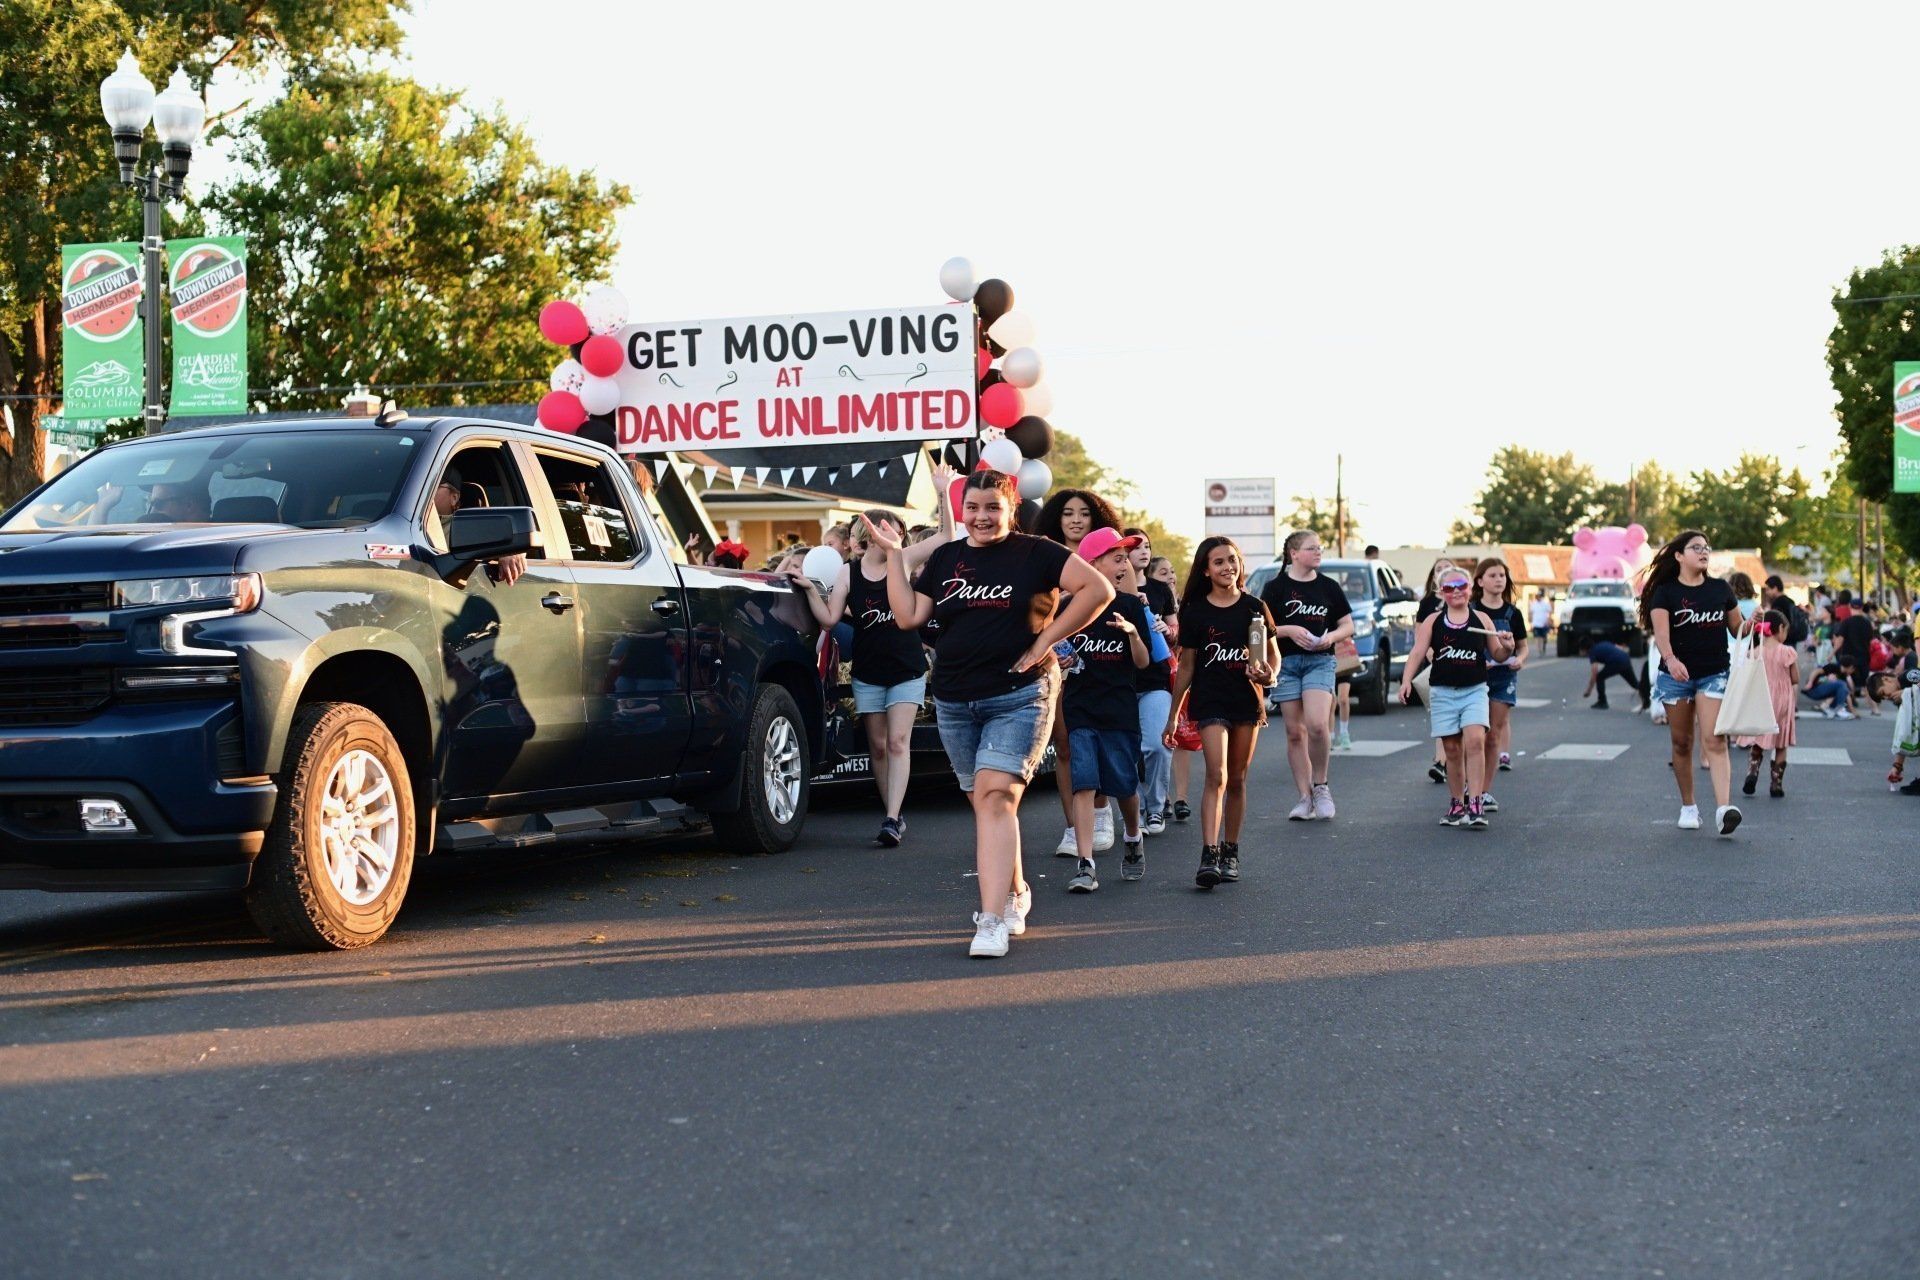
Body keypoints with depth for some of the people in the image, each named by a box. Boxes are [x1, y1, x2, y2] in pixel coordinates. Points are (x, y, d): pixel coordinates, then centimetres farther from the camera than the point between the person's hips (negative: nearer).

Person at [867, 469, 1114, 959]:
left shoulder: (1034, 553, -3)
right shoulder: (946, 558, 11)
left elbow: (1098, 589, -10)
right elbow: (908, 617, 6)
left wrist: (1044, 641, -11)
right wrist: (894, 555, 1)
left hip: (1018, 697, -5)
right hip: (955, 702, 6)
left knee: (995, 796, -18)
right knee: (984, 803, 13)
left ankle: (993, 919, -23)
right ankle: (1015, 893, 32)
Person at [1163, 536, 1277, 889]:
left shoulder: (1254, 608, 4)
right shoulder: (1195, 611, 1)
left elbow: (1272, 653, 13)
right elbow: (1186, 666, 6)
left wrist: (1269, 672, -11)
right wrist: (1172, 715, 6)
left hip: (1247, 700, 2)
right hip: (1210, 701, -2)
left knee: (1237, 779, 9)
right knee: (1216, 775, -16)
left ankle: (1230, 852, 20)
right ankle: (1209, 856, -22)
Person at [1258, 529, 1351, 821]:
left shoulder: (1329, 586, 9)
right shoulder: (1276, 587, 3)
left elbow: (1348, 626, 12)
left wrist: (1331, 636, -7)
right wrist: (1289, 629, -13)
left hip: (1320, 662, 0)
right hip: (1286, 663, 0)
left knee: (1317, 724, -19)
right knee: (1295, 732, 2)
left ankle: (1321, 786, 1)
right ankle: (1304, 797, 9)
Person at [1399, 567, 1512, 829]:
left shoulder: (1482, 619, 6)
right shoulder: (1433, 621, 7)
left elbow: (1497, 656, 12)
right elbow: (1418, 652, 1)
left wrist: (1507, 647, -10)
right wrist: (1406, 679, -13)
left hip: (1475, 691, -1)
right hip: (1443, 692, 1)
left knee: (1475, 741, -17)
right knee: (1452, 749, 4)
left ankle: (1475, 805, -18)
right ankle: (1456, 805, 16)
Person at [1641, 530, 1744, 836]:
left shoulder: (1720, 589, 7)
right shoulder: (1665, 592, -3)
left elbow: (1737, 628, 14)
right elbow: (1661, 632, -17)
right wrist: (1670, 659, -36)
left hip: (1714, 674, 1)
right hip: (1676, 676, -1)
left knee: (1714, 741, -13)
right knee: (1682, 743, 9)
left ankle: (1723, 809, -24)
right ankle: (1688, 807, 22)